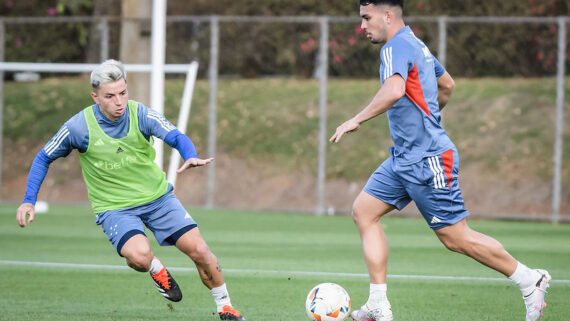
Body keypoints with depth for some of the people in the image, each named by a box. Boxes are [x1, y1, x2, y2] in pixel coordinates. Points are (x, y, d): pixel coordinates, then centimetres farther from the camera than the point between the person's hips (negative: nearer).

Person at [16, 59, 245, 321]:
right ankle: (156, 269, 8)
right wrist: (28, 201, -7)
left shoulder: (141, 115, -13)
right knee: (139, 255, -30)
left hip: (157, 196, 2)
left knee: (198, 250, -7)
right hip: (114, 208, -2)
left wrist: (190, 157, -47)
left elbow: (176, 137, -24)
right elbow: (44, 159, -1)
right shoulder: (78, 127, -15)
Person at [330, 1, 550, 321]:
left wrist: (356, 120, -30)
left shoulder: (397, 47, -17)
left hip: (428, 161, -10)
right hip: (404, 159, 10)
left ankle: (529, 280, 12)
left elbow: (394, 90, -37)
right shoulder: (415, 44, 14)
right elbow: (447, 84, 28)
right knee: (364, 211, 3)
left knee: (456, 237, -3)